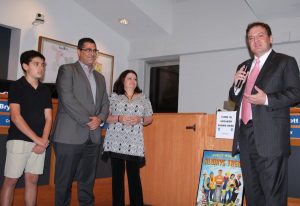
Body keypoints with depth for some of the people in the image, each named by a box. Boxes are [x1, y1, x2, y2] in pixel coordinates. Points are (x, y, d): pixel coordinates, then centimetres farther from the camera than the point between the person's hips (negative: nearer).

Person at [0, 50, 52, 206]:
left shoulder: (45, 90, 11)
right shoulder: (16, 86, -2)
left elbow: (48, 118, 10)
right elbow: (15, 117, -11)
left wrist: (44, 140, -6)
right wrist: (37, 139, -14)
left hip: (40, 142, 4)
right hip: (18, 140, -4)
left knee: (32, 180, 8)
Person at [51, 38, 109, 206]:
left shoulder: (100, 77, 22)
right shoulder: (67, 70, 2)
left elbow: (105, 103, 17)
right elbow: (67, 98, -10)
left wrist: (100, 118, -4)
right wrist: (87, 120, -13)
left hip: (93, 137, 5)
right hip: (70, 135, -5)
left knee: (88, 181, 9)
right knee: (65, 181, 2)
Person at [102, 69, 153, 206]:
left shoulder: (143, 98, 12)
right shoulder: (114, 96, 8)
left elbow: (149, 119, 14)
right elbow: (105, 117, 4)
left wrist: (139, 120, -6)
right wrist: (118, 118, -12)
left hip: (134, 143, 0)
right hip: (115, 142, 0)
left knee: (134, 176, -1)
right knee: (117, 175, 5)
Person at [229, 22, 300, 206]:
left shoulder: (285, 62, 3)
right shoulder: (244, 67, 21)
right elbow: (234, 97, 23)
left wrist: (267, 100, -19)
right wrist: (236, 84, 3)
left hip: (269, 136, -6)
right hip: (245, 135, 6)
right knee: (252, 191, 14)